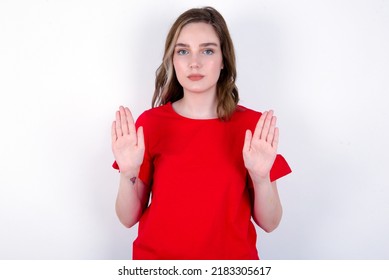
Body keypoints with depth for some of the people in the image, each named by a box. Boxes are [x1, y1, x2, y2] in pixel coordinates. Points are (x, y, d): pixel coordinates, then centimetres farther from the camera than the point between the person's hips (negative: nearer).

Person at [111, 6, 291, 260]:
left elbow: (269, 223, -7)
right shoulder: (149, 122, -8)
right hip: (157, 255, 0)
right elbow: (129, 218, -6)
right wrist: (128, 173, -23)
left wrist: (260, 176, -24)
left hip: (233, 255, 0)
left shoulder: (254, 125, -9)